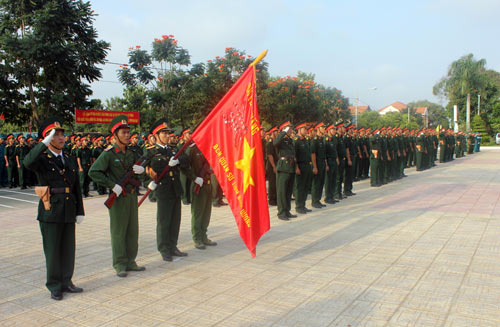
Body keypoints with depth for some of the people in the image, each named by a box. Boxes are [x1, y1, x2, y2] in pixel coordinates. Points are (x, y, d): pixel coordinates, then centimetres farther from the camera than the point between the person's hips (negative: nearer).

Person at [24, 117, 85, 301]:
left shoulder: (69, 161, 13)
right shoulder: (42, 159, -3)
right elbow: (28, 163, -29)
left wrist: (80, 211, 9)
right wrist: (45, 142, -33)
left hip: (69, 211, 5)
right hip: (50, 212, -5)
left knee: (68, 249, 11)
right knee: (52, 250, 3)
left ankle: (66, 282, 24)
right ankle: (54, 286, 16)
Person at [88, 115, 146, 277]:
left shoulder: (131, 153, 9)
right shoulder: (109, 154, -10)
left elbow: (139, 166, 19)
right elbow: (93, 172, -16)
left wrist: (142, 169, -6)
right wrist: (113, 185, -19)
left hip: (132, 195, 6)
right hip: (118, 197, -6)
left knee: (132, 230, 12)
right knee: (118, 231, 2)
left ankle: (130, 261, 24)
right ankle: (120, 265, 13)